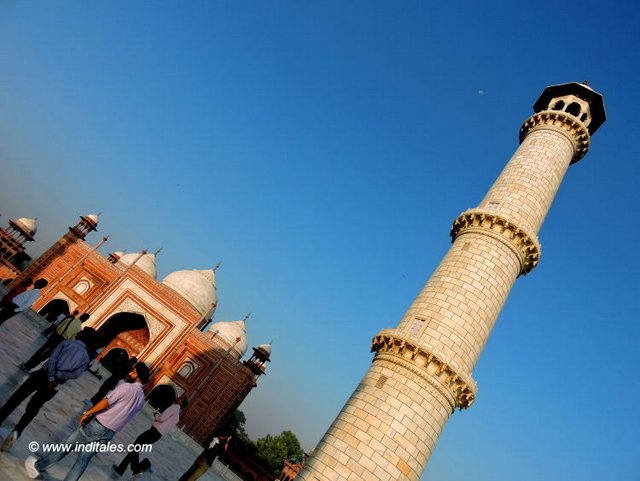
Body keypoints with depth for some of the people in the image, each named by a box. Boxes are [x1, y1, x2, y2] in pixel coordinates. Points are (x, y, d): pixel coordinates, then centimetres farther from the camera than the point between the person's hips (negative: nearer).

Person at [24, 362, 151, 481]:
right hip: (109, 434, 5)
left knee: (66, 445, 14)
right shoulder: (141, 399, 6)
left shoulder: (126, 387, -18)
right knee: (84, 459, 17)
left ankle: (37, 466, 30)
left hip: (98, 425, -5)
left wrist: (86, 413, -5)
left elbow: (105, 403, -18)